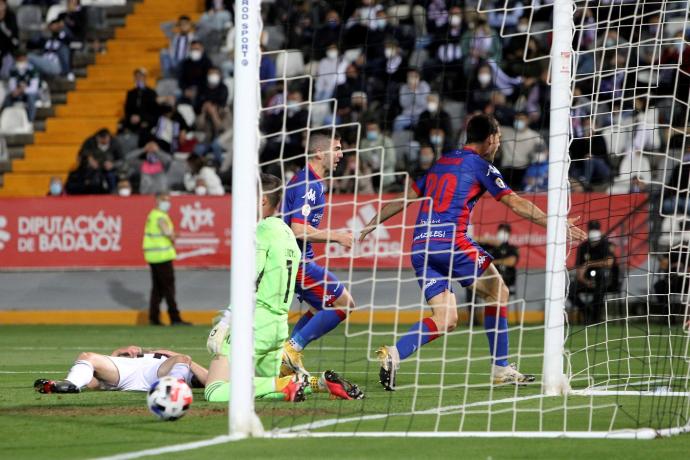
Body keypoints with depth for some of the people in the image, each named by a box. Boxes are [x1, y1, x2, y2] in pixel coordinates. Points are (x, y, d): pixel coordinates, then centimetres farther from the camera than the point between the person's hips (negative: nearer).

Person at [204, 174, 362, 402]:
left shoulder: (263, 229, -9)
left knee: (215, 392, -11)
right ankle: (320, 382, 3)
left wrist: (224, 323, -15)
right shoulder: (287, 232, 16)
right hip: (280, 323, 9)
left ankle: (285, 383, -20)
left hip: (254, 321, -9)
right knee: (267, 386, 24)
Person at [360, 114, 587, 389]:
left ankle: (392, 355, -16)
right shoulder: (480, 165, 2)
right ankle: (500, 369, 9)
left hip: (420, 247, 7)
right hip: (451, 242, -7)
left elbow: (405, 199, 25)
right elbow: (516, 204, -1)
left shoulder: (441, 163, 23)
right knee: (497, 293, 9)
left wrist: (370, 225, 33)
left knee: (446, 320, 5)